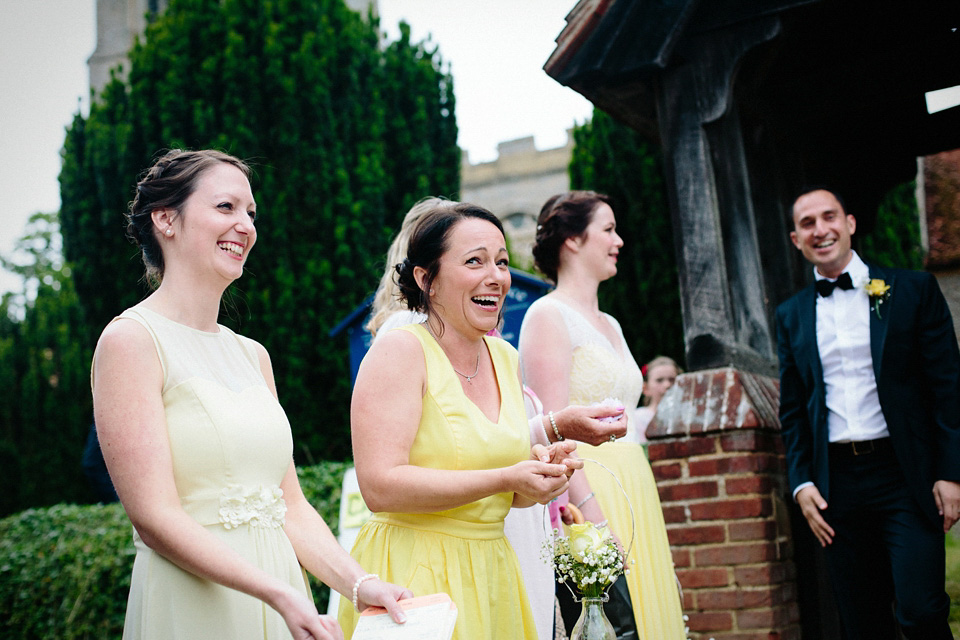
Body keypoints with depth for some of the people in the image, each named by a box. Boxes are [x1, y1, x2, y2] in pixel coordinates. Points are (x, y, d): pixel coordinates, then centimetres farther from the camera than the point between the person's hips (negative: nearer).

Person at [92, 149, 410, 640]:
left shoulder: (253, 355, 11)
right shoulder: (131, 341, -9)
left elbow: (290, 505, 9)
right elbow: (155, 518, -16)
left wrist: (359, 584, -6)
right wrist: (279, 595, -24)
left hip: (280, 593, 6)